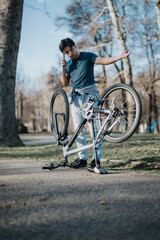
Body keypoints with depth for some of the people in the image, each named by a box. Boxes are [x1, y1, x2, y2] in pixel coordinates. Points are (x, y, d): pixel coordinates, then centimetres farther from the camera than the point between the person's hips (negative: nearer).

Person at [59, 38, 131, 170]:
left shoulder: (88, 56, 1)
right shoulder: (68, 64, 16)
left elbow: (103, 60, -12)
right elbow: (65, 83, 14)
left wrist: (120, 57, -27)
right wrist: (63, 70, -2)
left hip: (89, 96, -5)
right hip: (75, 98, 6)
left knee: (94, 128, -9)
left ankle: (96, 159, -7)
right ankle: (82, 158, 11)